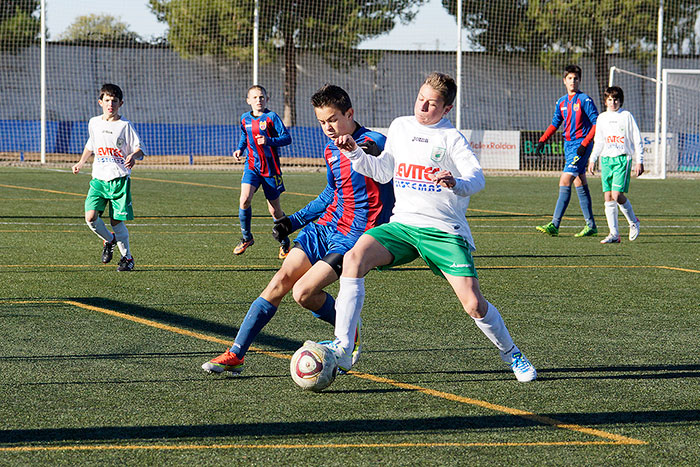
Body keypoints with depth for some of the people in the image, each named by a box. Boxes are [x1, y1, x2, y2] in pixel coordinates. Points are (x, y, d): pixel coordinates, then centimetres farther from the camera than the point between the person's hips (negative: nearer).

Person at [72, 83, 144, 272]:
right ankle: (109, 240, 17)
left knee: (116, 221, -3)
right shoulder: (94, 123, 9)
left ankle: (127, 257, 17)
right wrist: (81, 162, 25)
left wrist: (133, 156, -25)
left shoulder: (125, 125, -3)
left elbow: (139, 149, -4)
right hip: (98, 178, 3)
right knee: (91, 217, -13)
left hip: (119, 179, -3)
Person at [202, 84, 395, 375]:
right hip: (325, 226, 7)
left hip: (355, 237, -7)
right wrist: (294, 221, 24)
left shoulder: (374, 142, -11)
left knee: (303, 292, -17)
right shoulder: (331, 149, 13)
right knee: (281, 280, -6)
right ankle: (235, 355, -3)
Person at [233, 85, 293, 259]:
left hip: (270, 168, -3)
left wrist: (269, 141, -26)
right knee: (244, 199, -19)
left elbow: (287, 138, -12)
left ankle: (284, 242, 26)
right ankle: (246, 238, 1)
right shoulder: (245, 119, 6)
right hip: (252, 166, 3)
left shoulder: (271, 117, -8)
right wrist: (239, 149, 6)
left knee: (275, 210, 4)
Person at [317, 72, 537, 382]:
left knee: (474, 305, -12)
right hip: (403, 223, 4)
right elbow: (382, 172, 23)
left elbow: (476, 177, -15)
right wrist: (354, 153, 7)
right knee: (354, 258, -23)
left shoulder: (451, 138, -2)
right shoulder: (400, 127, 13)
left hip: (444, 229, -4)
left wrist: (456, 183, -37)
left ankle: (510, 353, 18)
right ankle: (342, 349, -23)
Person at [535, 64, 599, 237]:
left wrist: (585, 143, -19)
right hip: (568, 145, 8)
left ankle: (555, 225, -18)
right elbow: (555, 124, 22)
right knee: (580, 184, 10)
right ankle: (591, 226, 15)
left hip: (580, 146, -8)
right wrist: (542, 140, 9)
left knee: (565, 181, -15)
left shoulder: (584, 100, -9)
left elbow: (597, 123, -12)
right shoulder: (561, 102, 12)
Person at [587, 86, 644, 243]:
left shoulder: (626, 116, 0)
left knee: (617, 195, -16)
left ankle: (633, 222, 9)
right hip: (606, 160, 5)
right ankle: (614, 234, 1)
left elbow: (637, 140, 2)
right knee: (608, 198, -2)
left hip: (622, 159, -5)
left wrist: (639, 161, -2)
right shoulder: (602, 118, 13)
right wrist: (592, 160, 15)